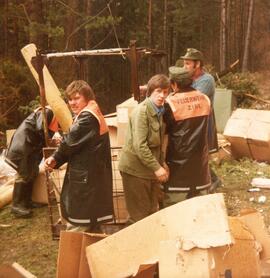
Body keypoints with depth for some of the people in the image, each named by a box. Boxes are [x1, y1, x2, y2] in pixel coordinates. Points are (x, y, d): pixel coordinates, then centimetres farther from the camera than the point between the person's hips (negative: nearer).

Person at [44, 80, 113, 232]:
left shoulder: (87, 118, -17)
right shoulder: (93, 115, 16)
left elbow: (69, 143, -19)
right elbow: (77, 146, 14)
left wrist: (55, 158, 4)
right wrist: (56, 160, -2)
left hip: (86, 180, -11)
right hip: (91, 178, 11)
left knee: (76, 230, -5)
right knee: (92, 229, 19)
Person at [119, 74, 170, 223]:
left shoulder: (159, 111, 9)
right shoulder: (142, 110, -17)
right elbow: (139, 145, -23)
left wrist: (162, 163, 6)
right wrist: (156, 167, -21)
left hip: (151, 168, 8)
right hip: (136, 168, -8)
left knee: (152, 211, 16)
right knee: (139, 214, 1)